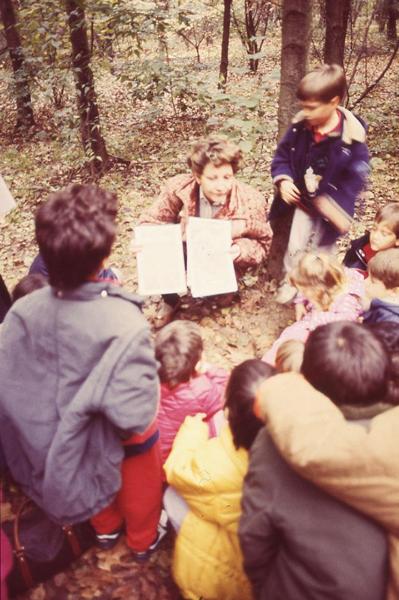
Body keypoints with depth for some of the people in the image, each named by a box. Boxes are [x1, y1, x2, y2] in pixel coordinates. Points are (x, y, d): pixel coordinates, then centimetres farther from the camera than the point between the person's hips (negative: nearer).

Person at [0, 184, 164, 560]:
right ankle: (143, 539, 59)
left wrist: (57, 395, 1)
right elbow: (134, 415, -38)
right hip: (121, 436, -3)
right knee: (139, 484, 30)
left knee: (97, 475, 36)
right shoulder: (123, 323, -40)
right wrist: (149, 371, -19)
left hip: (63, 432, 4)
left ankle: (106, 528, 64)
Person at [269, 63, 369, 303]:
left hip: (329, 209, -3)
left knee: (322, 250, 17)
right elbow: (282, 155, 0)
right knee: (295, 246, 16)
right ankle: (290, 281, 41)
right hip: (303, 201, 3)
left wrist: (332, 205, -31)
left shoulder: (351, 136, -26)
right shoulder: (300, 126, -13)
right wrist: (283, 180, -18)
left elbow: (355, 177, -22)